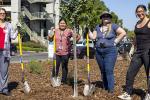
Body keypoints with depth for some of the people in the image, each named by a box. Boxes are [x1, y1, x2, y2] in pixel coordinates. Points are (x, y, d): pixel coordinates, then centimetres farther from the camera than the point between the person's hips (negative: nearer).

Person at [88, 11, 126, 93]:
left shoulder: (113, 26, -1)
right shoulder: (98, 27, 13)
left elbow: (123, 33, -8)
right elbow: (93, 37, 11)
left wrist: (115, 41, -9)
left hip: (110, 51, -5)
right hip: (99, 52, 5)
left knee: (109, 71, -9)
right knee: (103, 71, 10)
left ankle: (111, 89, -4)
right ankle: (105, 87, 20)